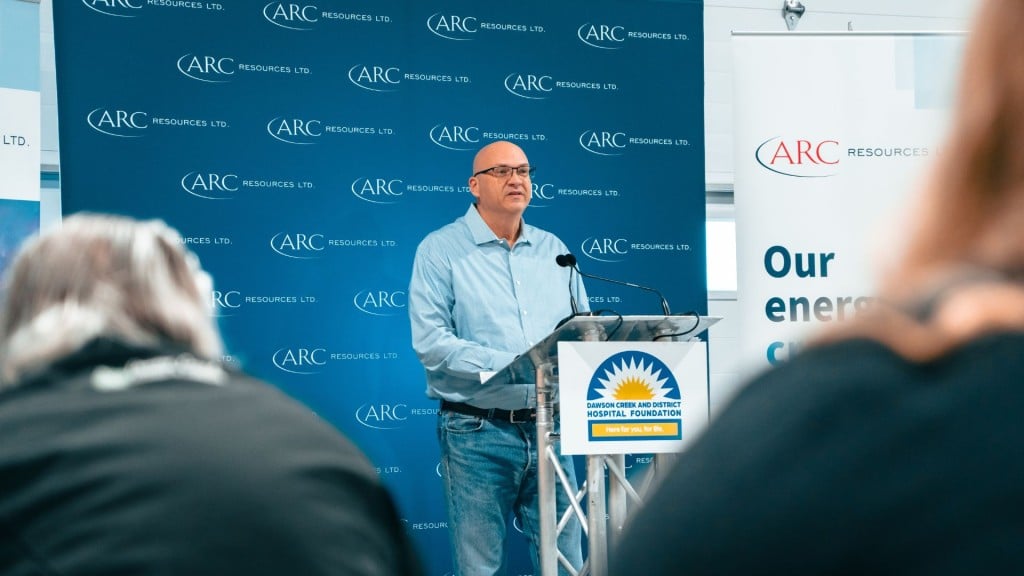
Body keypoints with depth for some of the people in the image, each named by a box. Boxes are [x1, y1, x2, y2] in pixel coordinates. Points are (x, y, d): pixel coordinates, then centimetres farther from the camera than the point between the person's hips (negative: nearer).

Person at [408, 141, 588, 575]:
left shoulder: (552, 249, 14)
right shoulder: (441, 250, -1)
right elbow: (430, 342, -12)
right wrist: (511, 365, -20)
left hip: (548, 427, 4)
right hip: (476, 432, -4)